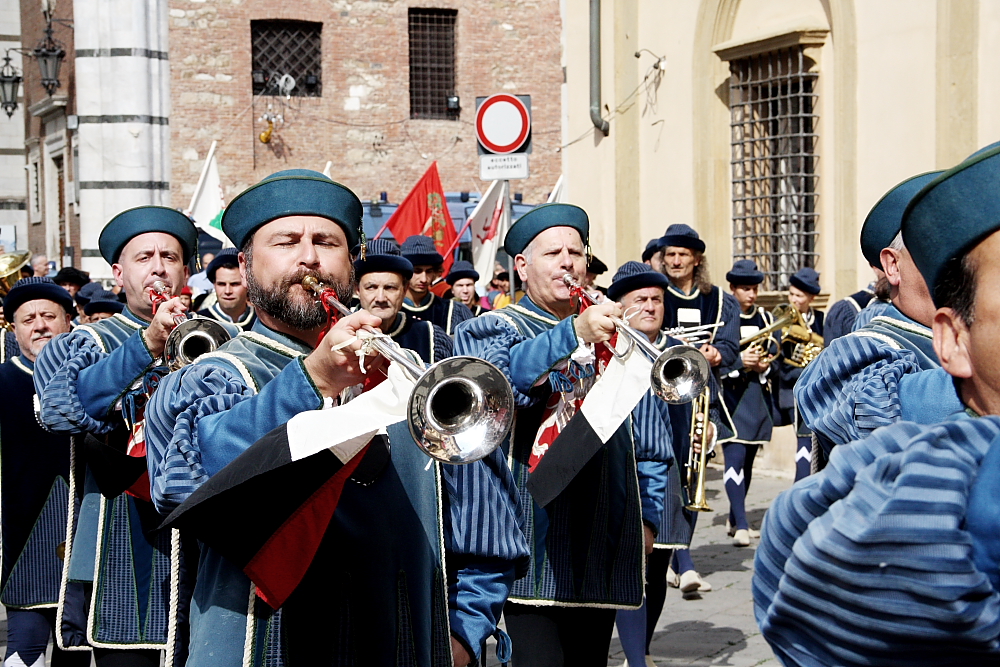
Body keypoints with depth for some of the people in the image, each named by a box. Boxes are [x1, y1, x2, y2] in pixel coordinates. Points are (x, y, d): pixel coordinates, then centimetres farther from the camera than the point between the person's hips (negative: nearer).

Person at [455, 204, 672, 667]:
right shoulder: (493, 329, 3)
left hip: (601, 552, 5)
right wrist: (574, 331, -33)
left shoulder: (609, 335, 18)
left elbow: (650, 448, 22)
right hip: (535, 541, -5)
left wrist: (648, 515, 11)